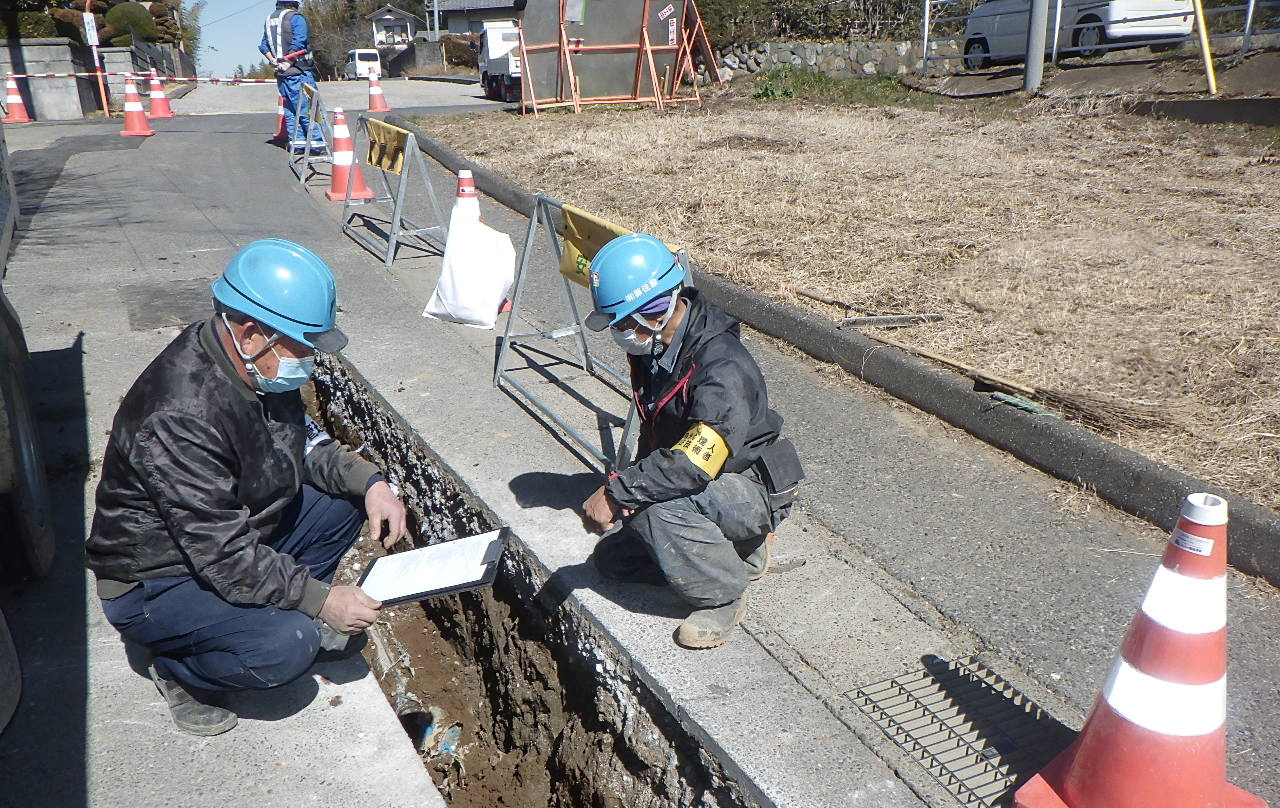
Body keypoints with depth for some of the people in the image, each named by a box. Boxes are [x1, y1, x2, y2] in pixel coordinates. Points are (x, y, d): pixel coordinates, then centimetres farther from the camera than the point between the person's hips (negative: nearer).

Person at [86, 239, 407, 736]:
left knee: (349, 496, -1)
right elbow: (224, 555, -31)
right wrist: (323, 600, -25)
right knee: (286, 648, -29)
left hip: (238, 533, 8)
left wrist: (370, 481, -11)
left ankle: (282, 608, 11)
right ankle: (176, 667, 1)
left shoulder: (263, 370, -8)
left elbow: (306, 444, 7)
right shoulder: (181, 415, -34)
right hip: (156, 581, -8)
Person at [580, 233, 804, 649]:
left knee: (658, 510, -36)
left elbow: (695, 463, -39)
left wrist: (616, 492, -36)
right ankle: (732, 549, 15)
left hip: (752, 490, -9)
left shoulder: (722, 367, -31)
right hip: (701, 489, 9)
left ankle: (723, 598, -11)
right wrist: (632, 483, -3)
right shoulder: (652, 348, -2)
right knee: (611, 558, 8)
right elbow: (654, 436, 11)